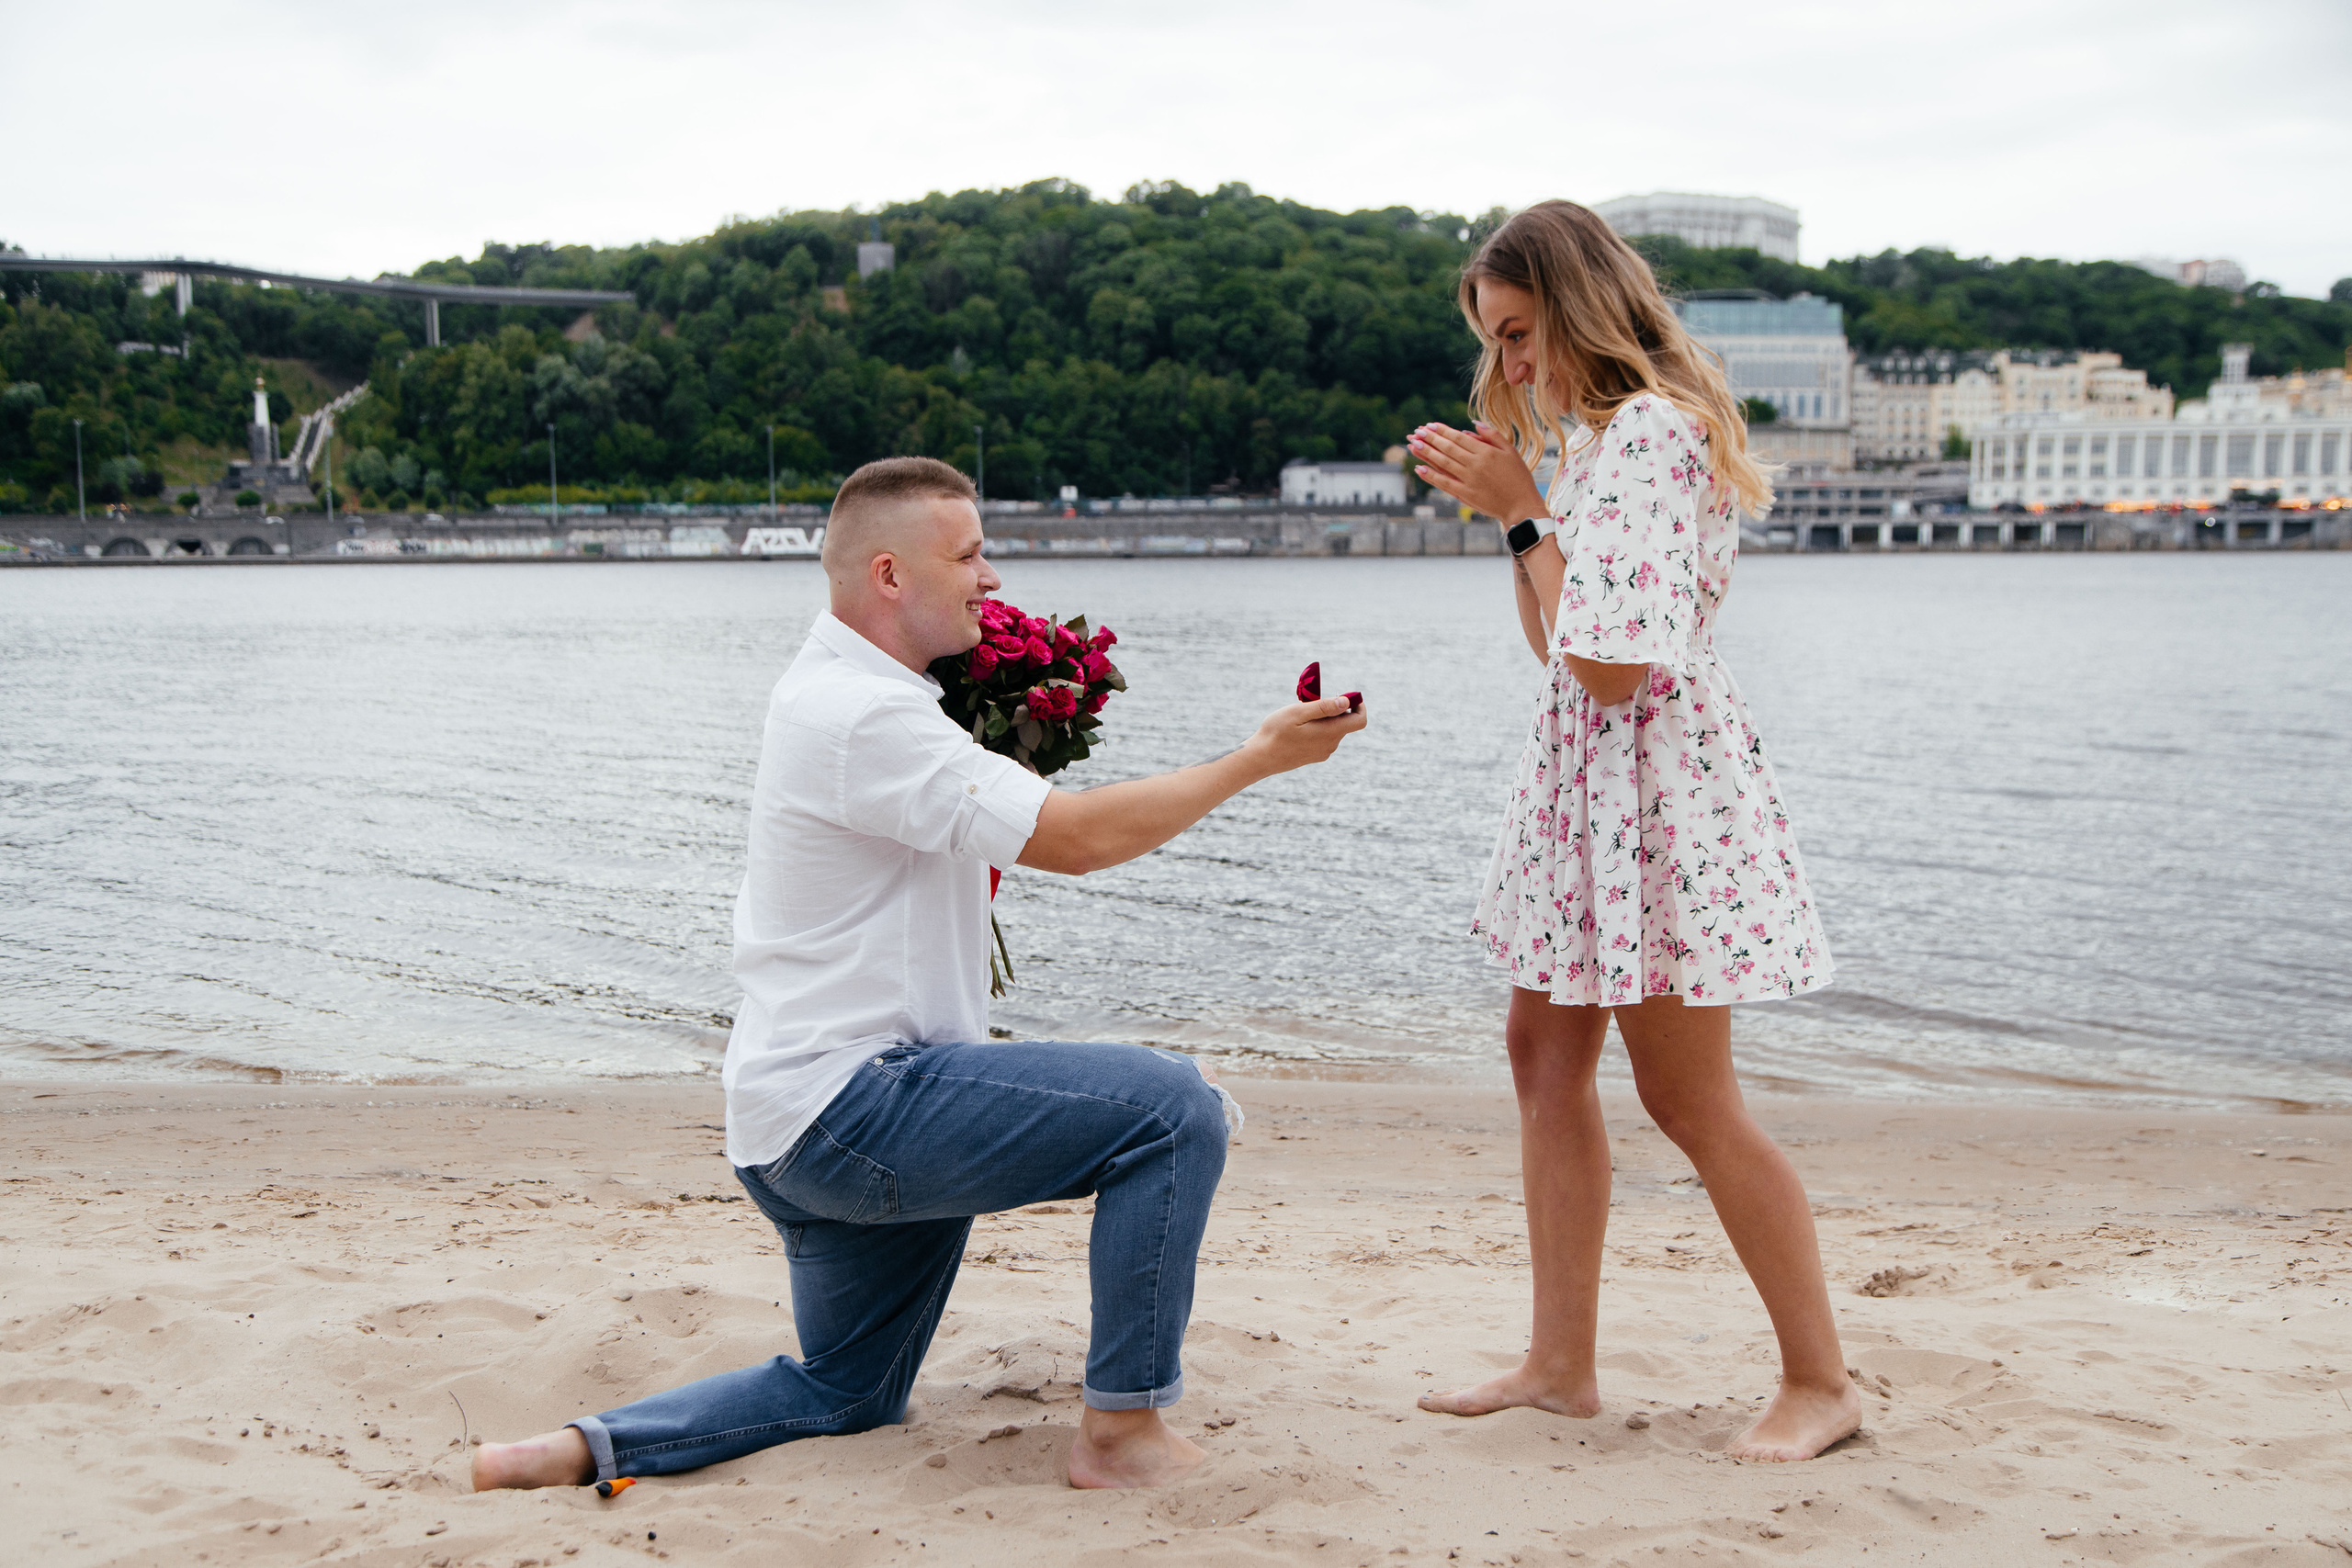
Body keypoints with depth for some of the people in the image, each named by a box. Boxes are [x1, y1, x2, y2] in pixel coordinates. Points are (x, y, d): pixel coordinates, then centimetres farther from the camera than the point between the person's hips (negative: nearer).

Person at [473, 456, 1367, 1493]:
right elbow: (1075, 838, -21)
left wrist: (1002, 742, 9)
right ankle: (1121, 1433, -11)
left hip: (803, 1118, 11)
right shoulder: (863, 716, -18)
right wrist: (1258, 758, -14)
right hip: (847, 1104, -11)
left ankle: (590, 1447, 14)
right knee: (1173, 1106, -17)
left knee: (846, 1396, 24)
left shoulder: (839, 693, 16)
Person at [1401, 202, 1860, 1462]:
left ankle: (1821, 1382, 8)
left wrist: (1524, 509, -15)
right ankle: (1561, 1361, 19)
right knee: (1545, 1054, 11)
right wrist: (1502, 499, 7)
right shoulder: (1599, 432, 14)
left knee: (1688, 1096, -4)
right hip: (1583, 778, 10)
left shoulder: (1652, 430, -18)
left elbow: (1609, 664, -24)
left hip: (1654, 773, -10)